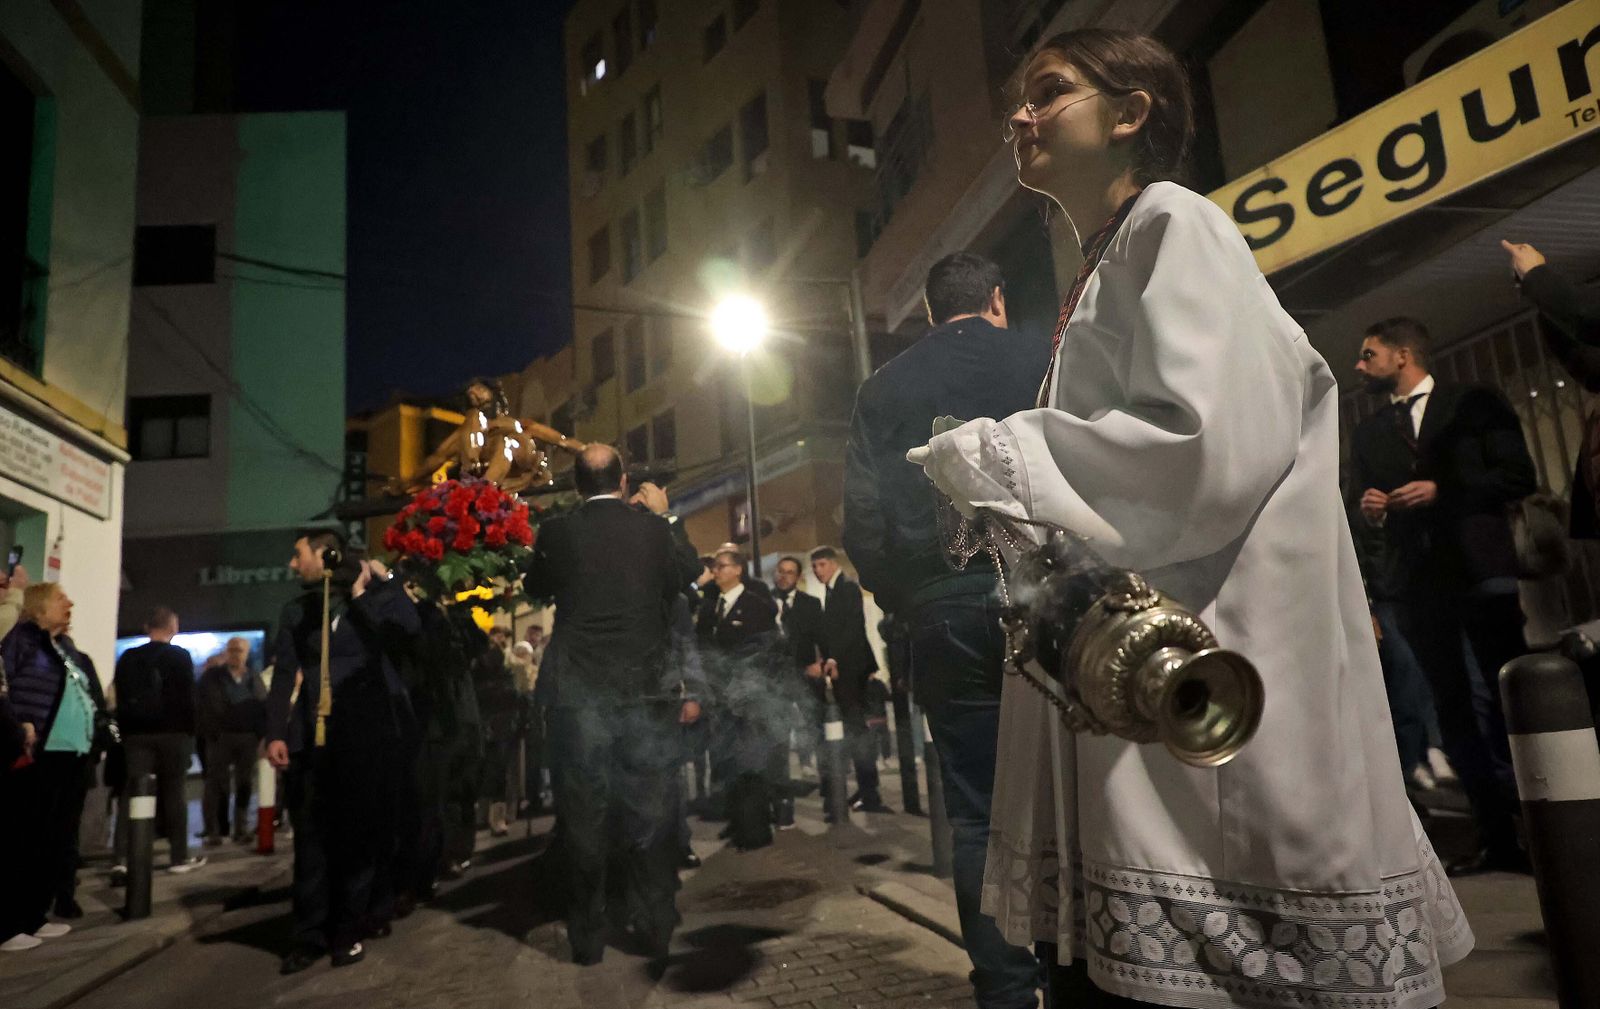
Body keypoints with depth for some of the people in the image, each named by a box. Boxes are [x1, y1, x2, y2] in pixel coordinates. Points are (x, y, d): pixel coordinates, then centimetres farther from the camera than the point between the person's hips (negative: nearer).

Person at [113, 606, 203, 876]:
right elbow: (187, 698, -7)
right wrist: (190, 731, -1)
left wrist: (124, 731, 13)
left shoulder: (128, 658, 9)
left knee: (131, 793, 2)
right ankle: (180, 857, 8)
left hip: (136, 733, 3)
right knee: (174, 793, 3)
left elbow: (121, 698, 9)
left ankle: (123, 859, -7)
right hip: (172, 732, -3)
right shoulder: (180, 657, -3)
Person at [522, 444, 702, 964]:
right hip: (648, 692, 1)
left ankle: (588, 935, 18)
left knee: (584, 817, 10)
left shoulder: (557, 531, -4)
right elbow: (689, 573, 15)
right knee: (652, 813, 11)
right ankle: (657, 928, 20)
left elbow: (534, 586, 15)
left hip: (578, 694, 0)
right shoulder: (653, 527, -3)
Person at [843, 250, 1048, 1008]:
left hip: (946, 616, 1)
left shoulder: (884, 388, 7)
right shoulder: (1045, 360, 4)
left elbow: (862, 520, 2)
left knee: (977, 813, 7)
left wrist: (909, 604, 12)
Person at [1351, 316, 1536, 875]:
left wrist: (1442, 490, -12)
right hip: (1420, 582, 4)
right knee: (1455, 709, 5)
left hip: (1482, 571, -4)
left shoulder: (1474, 403, 5)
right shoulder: (1368, 434, 18)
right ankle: (1496, 834, 13)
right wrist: (1369, 508, -3)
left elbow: (1519, 477, -2)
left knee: (1506, 700, -4)